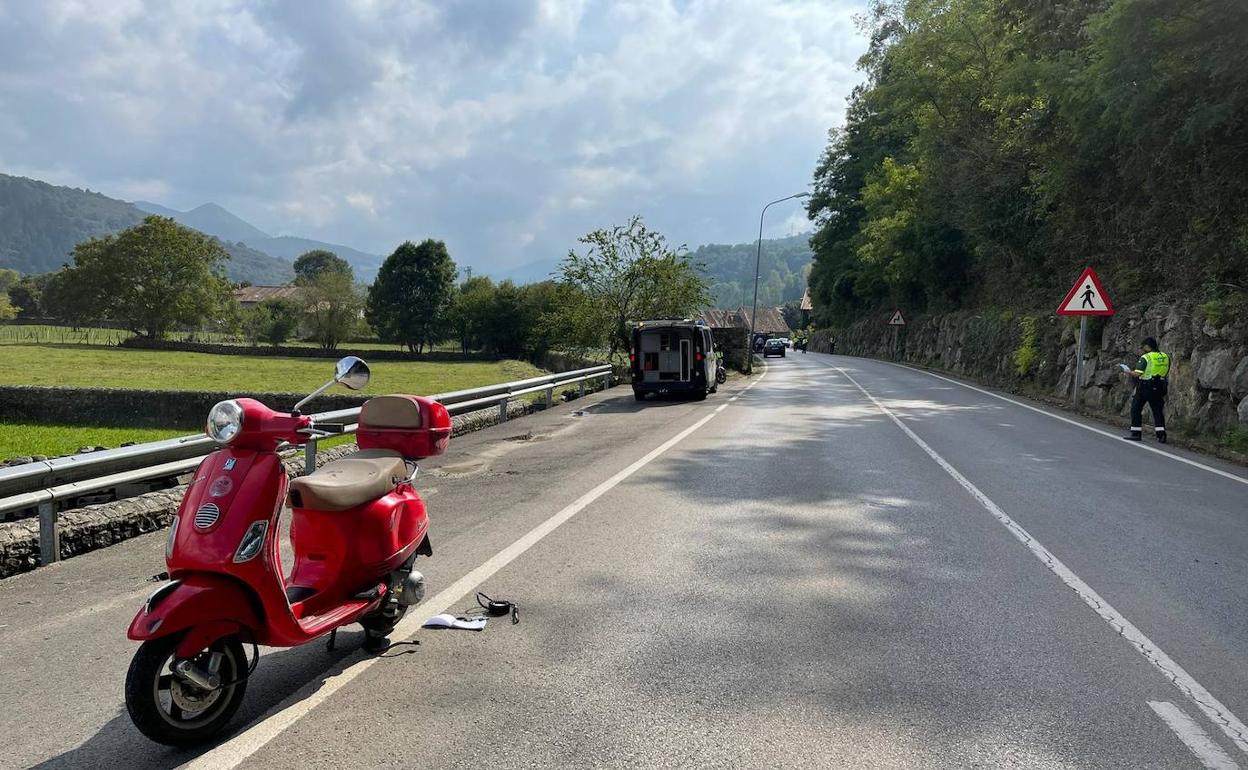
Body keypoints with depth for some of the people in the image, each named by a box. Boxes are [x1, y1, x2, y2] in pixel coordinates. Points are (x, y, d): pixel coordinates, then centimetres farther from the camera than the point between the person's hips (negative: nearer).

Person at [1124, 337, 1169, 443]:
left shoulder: (1145, 357, -13)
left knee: (1136, 409, 6)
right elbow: (1166, 374, 11)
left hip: (1145, 387, -6)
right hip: (1159, 388, 6)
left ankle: (1135, 433, 7)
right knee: (1158, 410, 11)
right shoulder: (1165, 357, 6)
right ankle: (1161, 435, 6)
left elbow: (1137, 374, -17)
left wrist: (1130, 372, 1)